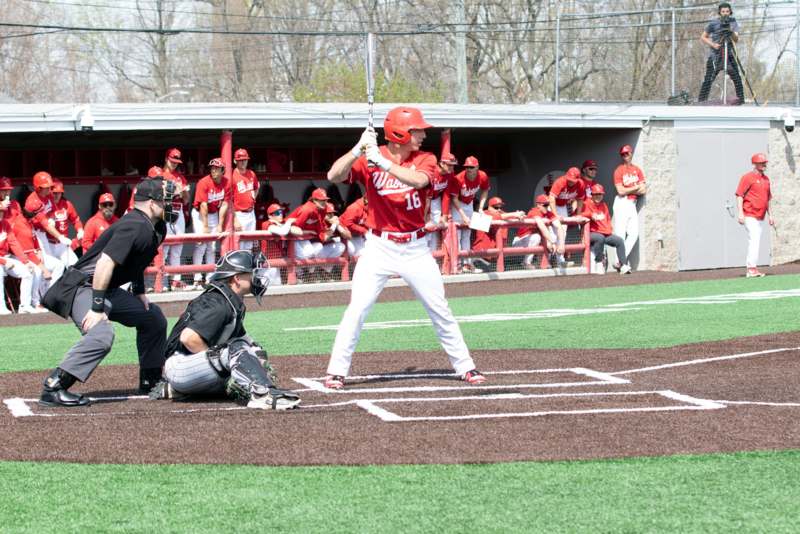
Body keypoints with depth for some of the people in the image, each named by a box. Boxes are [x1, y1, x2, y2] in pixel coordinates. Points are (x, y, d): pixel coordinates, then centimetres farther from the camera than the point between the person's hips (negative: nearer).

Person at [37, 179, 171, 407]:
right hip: (83, 286, -11)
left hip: (108, 290, 11)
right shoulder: (135, 226, -22)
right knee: (101, 334, -33)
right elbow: (105, 262, -30)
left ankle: (151, 380, 26)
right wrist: (97, 307, -31)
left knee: (154, 318, 15)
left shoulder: (155, 229, 9)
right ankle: (53, 388, -33)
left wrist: (139, 291, 19)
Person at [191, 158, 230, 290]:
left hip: (214, 214, 5)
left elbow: (224, 204, -4)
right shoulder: (204, 183, -21)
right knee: (201, 244, -14)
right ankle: (197, 279, -16)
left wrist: (220, 225, -8)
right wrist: (205, 226, -25)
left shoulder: (226, 183, -6)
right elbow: (203, 205, -23)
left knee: (212, 246, 6)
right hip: (200, 214, -5)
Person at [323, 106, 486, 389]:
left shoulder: (425, 160, -1)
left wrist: (382, 162, -34)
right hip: (379, 247, -2)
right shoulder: (367, 159, -4)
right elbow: (334, 176, -18)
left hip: (416, 249, 2)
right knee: (356, 309, -10)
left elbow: (419, 180, -24)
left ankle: (464, 366, 18)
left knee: (440, 310, 7)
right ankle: (337, 371, -2)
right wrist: (358, 149, -31)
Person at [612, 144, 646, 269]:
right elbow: (621, 191, -13)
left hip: (633, 204, 6)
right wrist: (637, 188, -4)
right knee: (620, 234, -7)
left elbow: (644, 191, 6)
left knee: (634, 234, -3)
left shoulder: (637, 170, 12)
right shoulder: (619, 170, -4)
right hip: (622, 203, -6)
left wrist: (629, 191, -9)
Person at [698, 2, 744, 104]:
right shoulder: (713, 23, -1)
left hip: (729, 54, 2)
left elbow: (736, 40, -8)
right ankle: (701, 99, -7)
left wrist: (731, 32, -28)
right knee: (708, 79, -10)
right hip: (715, 54, -2)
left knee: (736, 77, -11)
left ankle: (740, 98, -5)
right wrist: (713, 44, -11)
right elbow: (703, 38, 4)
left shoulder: (733, 23, 3)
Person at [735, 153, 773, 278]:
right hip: (749, 215, -8)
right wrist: (740, 213, -21)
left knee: (756, 243, 10)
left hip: (760, 217, 8)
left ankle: (752, 269, 15)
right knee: (754, 241, -16)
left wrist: (770, 215, 20)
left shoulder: (765, 179, 17)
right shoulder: (748, 177, -8)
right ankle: (751, 269, -19)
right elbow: (739, 195, -13)